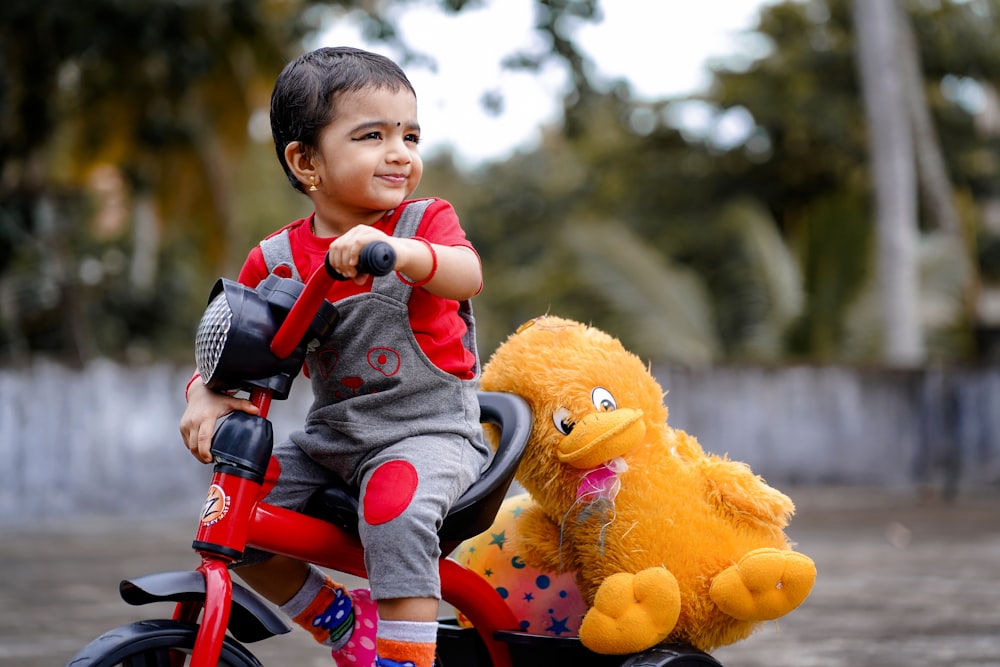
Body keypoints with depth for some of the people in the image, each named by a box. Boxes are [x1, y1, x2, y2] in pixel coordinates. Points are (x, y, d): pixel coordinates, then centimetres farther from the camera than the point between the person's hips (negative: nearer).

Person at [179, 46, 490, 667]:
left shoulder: (425, 221, -7)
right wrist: (206, 394, -17)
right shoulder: (277, 259, 0)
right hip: (330, 437, 5)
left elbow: (467, 276, -30)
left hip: (428, 434, -5)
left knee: (396, 501, -35)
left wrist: (401, 250, -51)